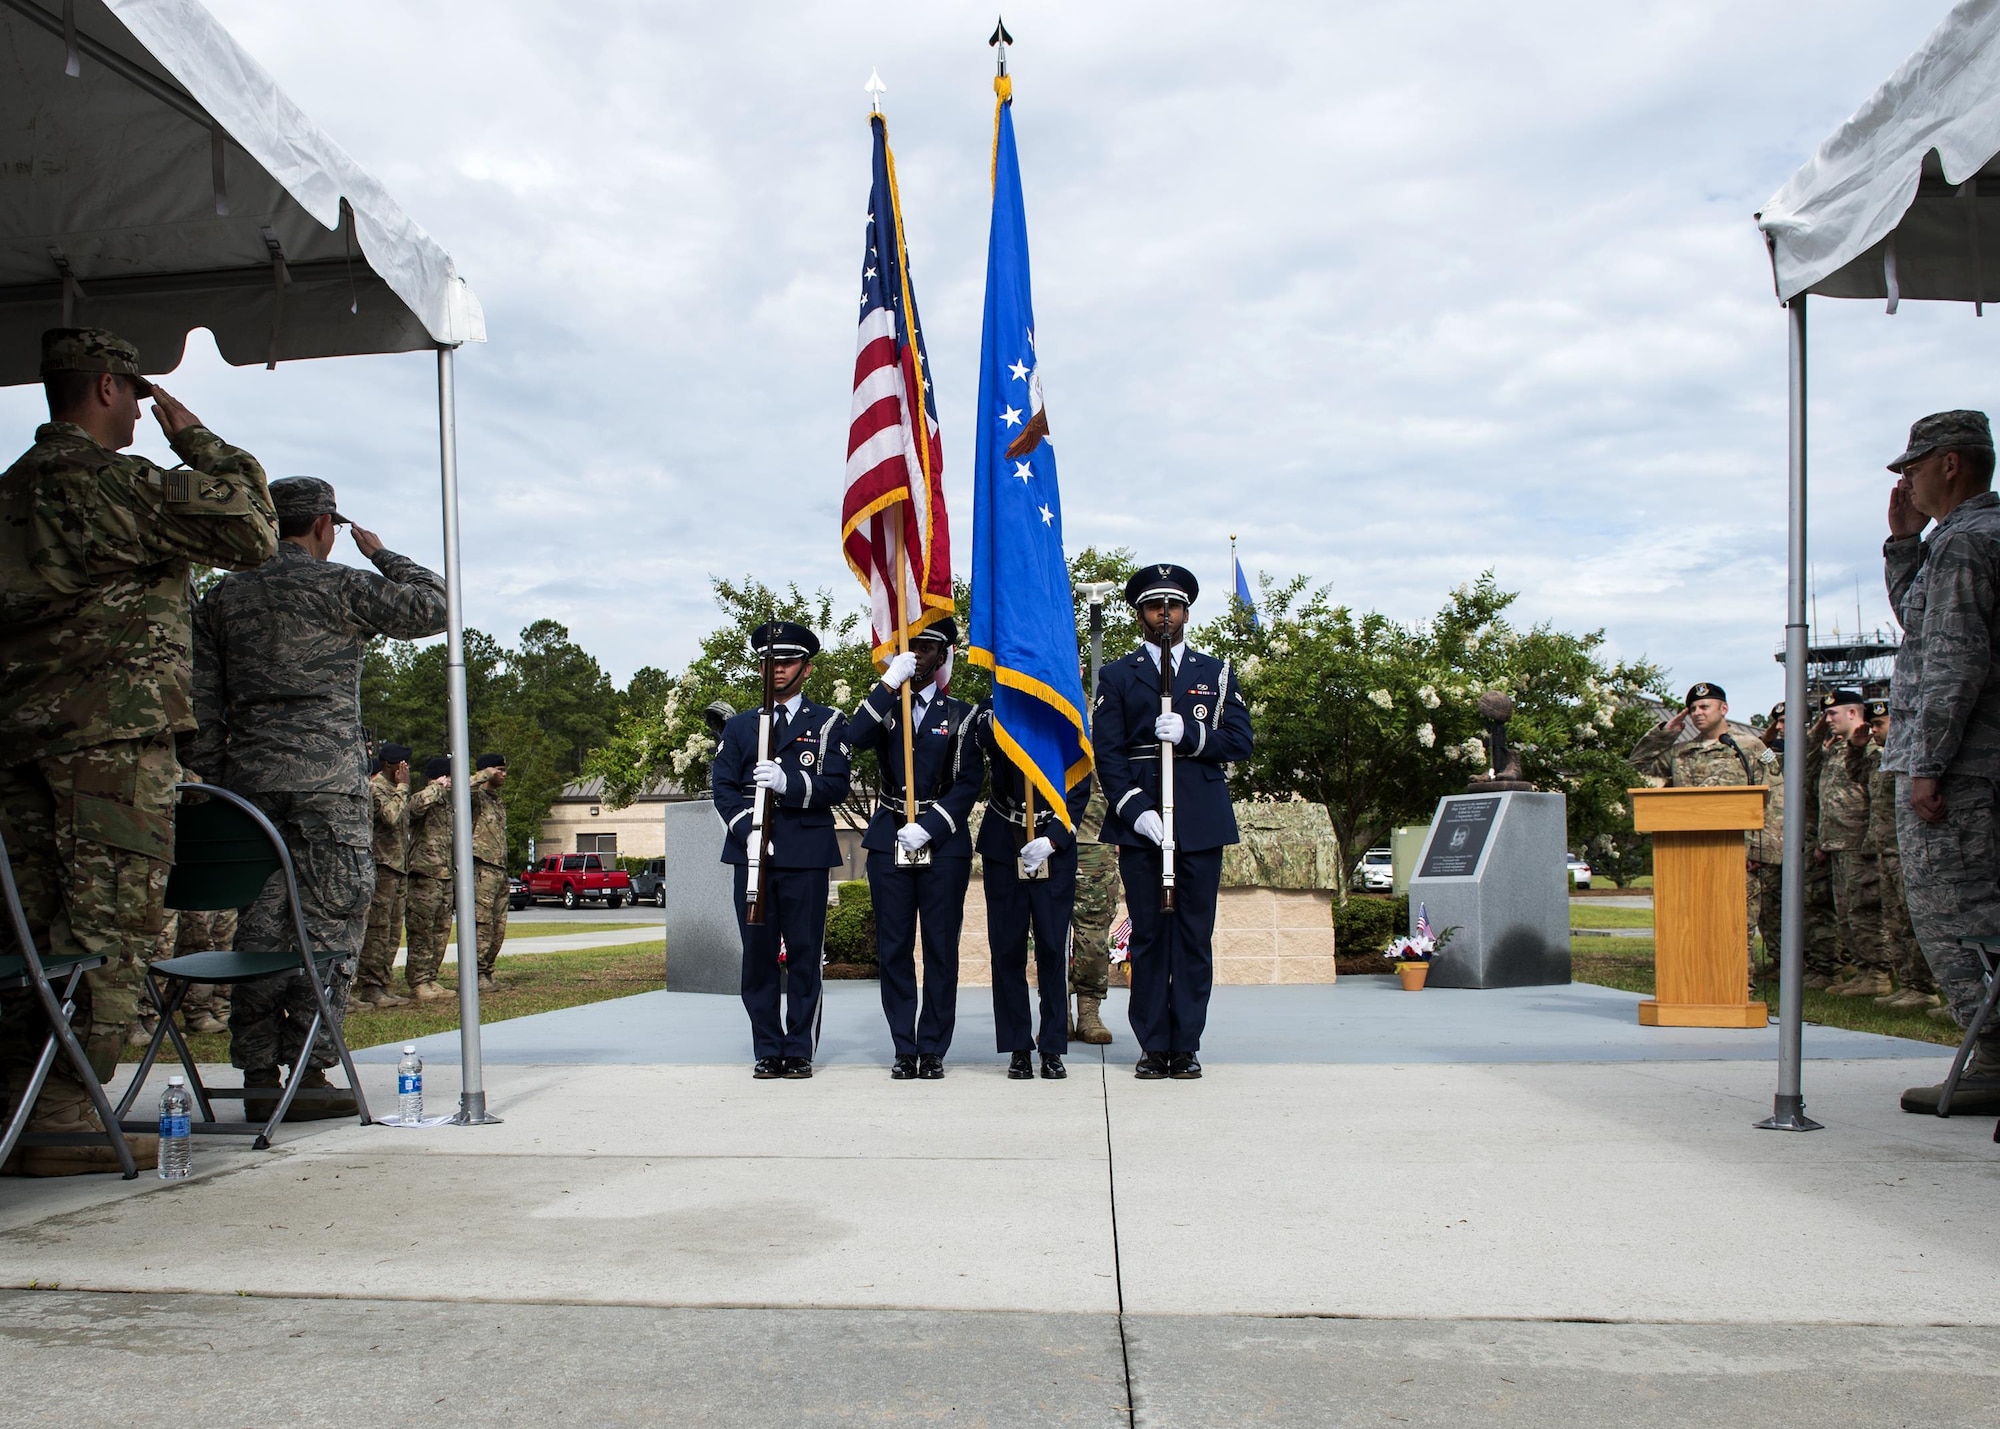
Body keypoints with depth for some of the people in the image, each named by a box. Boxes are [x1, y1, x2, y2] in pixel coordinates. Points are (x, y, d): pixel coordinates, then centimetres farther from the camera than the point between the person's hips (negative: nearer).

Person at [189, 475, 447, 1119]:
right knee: (328, 923, -2)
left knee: (259, 924, 7)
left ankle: (259, 1078, 8)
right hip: (328, 781, -5)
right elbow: (432, 607, 6)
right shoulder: (341, 587, -2)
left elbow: (201, 704, 11)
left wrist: (213, 782, 14)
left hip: (247, 780, 5)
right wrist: (381, 553, 18)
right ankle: (308, 1072, -4)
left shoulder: (221, 598, 14)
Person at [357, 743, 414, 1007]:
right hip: (382, 866, -9)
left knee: (393, 932, 9)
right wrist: (403, 787, -15)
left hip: (399, 866, 9)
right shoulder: (376, 787, -8)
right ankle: (369, 986, -6)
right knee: (378, 929, -9)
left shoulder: (397, 789, 20)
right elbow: (390, 816, -26)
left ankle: (383, 983, 13)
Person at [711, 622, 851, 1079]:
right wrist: (747, 828, -9)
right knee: (758, 953, 2)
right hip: (753, 855, 2)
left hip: (806, 856, -2)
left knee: (804, 954, -1)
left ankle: (799, 1051, 7)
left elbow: (835, 786, -2)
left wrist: (788, 781, -20)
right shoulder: (740, 726, 17)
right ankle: (767, 1051, 9)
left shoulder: (828, 724, 9)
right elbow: (722, 785, 8)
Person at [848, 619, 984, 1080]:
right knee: (894, 950, 1)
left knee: (941, 949, -1)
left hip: (943, 843, -2)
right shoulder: (883, 708, 12)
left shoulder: (960, 714, 7)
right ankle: (904, 1049, 8)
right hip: (889, 842, 2)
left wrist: (928, 828, -11)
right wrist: (890, 682, -15)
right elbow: (855, 739, -11)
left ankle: (933, 1049, 6)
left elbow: (969, 782, -1)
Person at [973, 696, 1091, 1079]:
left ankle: (1053, 1049, 7)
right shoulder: (992, 707, 4)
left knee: (1054, 948, -2)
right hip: (1003, 847, 1)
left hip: (1055, 850, 0)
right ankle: (1018, 1048, 10)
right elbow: (991, 741, -19)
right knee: (1007, 948, 2)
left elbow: (1080, 790, 0)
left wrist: (1052, 839, -12)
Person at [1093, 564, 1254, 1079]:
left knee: (1195, 935, 2)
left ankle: (1186, 1046, 8)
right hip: (1139, 820, -1)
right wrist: (1136, 809, -12)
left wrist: (1190, 733, -13)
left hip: (1201, 822, 1)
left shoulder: (1216, 673, 14)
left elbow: (1240, 741, 4)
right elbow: (1107, 752, 1)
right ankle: (1153, 1046, 9)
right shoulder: (1117, 676, 10)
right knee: (1147, 935, 2)